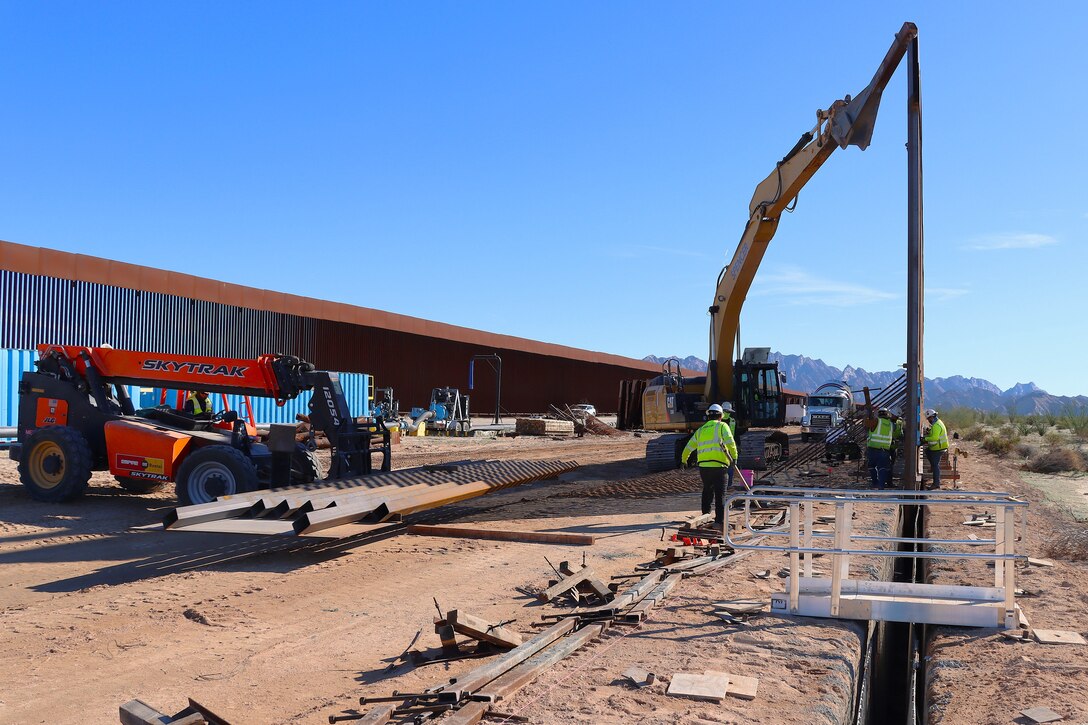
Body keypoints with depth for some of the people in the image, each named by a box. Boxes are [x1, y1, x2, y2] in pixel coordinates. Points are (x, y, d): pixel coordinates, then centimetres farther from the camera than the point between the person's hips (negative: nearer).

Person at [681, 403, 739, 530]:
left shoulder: (700, 430, 20)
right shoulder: (722, 426, 5)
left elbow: (688, 447, 27)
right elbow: (730, 442, -13)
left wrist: (684, 460, 41)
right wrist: (734, 457, -12)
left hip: (703, 465, 5)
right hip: (718, 465, -5)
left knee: (707, 491, 24)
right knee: (720, 494, -3)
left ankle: (705, 515, 33)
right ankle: (719, 521, -7)